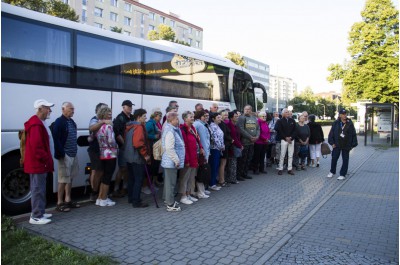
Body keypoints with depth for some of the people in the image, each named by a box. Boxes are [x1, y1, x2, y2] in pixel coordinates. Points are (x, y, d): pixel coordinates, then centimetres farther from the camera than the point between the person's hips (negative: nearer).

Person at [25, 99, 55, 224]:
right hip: (38, 163, -11)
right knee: (38, 190, -5)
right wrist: (45, 159, -19)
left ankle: (39, 213, 25)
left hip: (39, 163, 11)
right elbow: (36, 146, -25)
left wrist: (46, 160, 19)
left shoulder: (40, 123, 17)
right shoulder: (36, 125, -18)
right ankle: (36, 217, 1)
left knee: (39, 189, 16)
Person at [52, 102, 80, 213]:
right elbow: (56, 139, -17)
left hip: (73, 154, 8)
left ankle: (68, 200, 23)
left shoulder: (72, 121, 15)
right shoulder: (59, 122, -11)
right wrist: (61, 153, -20)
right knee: (63, 179, -4)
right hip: (65, 155, -8)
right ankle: (59, 203, 5)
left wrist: (75, 151, 13)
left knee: (70, 178, 13)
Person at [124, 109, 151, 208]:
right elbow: (138, 143, -28)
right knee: (139, 180, -4)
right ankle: (136, 202, -1)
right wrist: (145, 154, -19)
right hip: (138, 158, -10)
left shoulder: (129, 126, 13)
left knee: (131, 178, 18)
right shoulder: (139, 127, -17)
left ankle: (131, 198, 28)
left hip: (129, 157, 10)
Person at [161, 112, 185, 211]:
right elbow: (169, 148, -27)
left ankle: (168, 199, 34)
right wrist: (176, 160, -20)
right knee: (171, 182, -3)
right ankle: (170, 204, 5)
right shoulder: (170, 131, -20)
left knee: (169, 181, 20)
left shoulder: (173, 130, 13)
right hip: (171, 162, -10)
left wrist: (177, 160, 20)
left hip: (170, 161, 10)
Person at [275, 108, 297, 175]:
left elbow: (294, 130, 7)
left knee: (290, 155, 5)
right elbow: (279, 131, -6)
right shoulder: (280, 121, -1)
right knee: (282, 155, -2)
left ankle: (289, 169, 11)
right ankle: (280, 169, 5)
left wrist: (291, 137, -8)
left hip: (291, 140, 4)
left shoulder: (292, 121, 10)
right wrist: (286, 138, -12)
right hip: (284, 140, -3)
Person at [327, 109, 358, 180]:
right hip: (337, 145, 1)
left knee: (345, 160, 6)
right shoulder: (336, 123, -3)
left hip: (346, 146, 0)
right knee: (334, 158, 8)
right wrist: (332, 143, -5)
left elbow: (354, 135, -1)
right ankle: (332, 172, 26)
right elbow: (331, 133, 0)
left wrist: (353, 144, -4)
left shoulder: (350, 123, -4)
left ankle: (342, 174, 16)